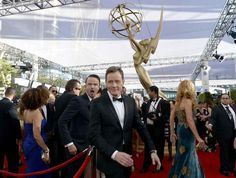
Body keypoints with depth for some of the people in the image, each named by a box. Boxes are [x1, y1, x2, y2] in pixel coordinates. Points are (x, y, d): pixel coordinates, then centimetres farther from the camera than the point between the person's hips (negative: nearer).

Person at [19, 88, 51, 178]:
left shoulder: (26, 110, 5)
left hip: (28, 144, 9)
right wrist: (46, 150, -20)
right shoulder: (36, 112, -22)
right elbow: (37, 135, -26)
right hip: (35, 147, -9)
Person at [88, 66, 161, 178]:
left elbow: (140, 127, 4)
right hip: (109, 160, -4)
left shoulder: (130, 101, 2)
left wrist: (152, 150, -3)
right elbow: (94, 135, -16)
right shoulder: (97, 104, -12)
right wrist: (114, 153, -26)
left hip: (126, 158, 5)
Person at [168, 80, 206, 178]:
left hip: (180, 129, 8)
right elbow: (189, 120, -23)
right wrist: (198, 138, -21)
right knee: (185, 156, 4)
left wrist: (172, 133, 16)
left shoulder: (178, 101, 8)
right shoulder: (188, 101, -16)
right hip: (187, 131, -8)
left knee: (187, 154, 20)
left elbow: (171, 117, 10)